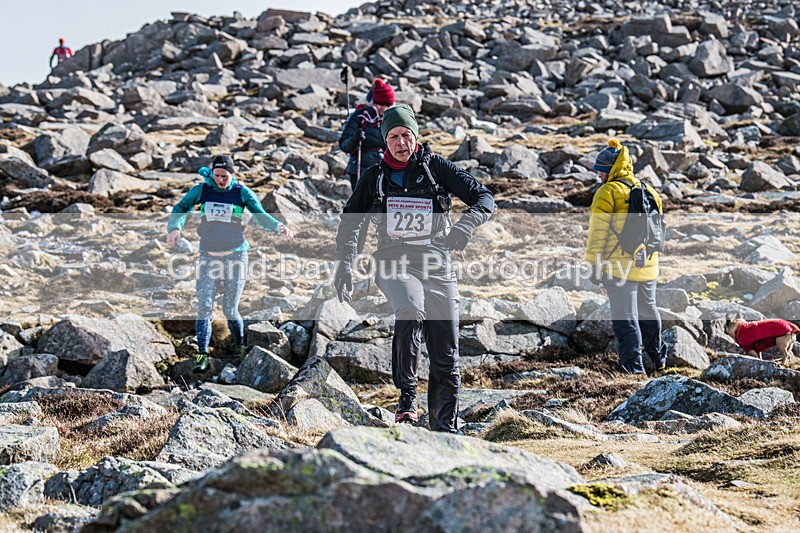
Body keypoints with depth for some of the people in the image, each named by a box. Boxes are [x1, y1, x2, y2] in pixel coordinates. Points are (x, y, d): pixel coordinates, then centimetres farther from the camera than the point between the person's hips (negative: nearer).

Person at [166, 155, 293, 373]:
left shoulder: (242, 193, 0)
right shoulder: (202, 190, 3)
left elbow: (261, 216, -3)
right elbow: (181, 208, 6)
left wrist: (278, 227, -23)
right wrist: (175, 227, -15)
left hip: (235, 257, -1)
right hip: (208, 257, 1)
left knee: (230, 310, 1)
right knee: (204, 306, -10)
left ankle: (239, 345, 28)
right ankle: (202, 355, -7)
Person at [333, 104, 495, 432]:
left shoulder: (435, 168, 4)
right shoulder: (375, 177, 9)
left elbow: (484, 198, -2)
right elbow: (349, 221, 21)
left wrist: (464, 226, -22)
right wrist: (343, 266, 13)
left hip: (437, 266, 1)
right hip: (394, 264, -1)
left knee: (445, 358, 0)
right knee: (410, 311, -35)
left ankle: (444, 429, 13)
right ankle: (407, 394, -20)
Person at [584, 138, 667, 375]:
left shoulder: (607, 192, -9)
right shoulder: (650, 192, 13)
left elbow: (598, 232, -11)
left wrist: (592, 261, -5)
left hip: (618, 266, -7)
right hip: (648, 266, 7)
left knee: (625, 318, -3)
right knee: (648, 311, 23)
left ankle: (634, 367, -7)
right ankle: (658, 357, 37)